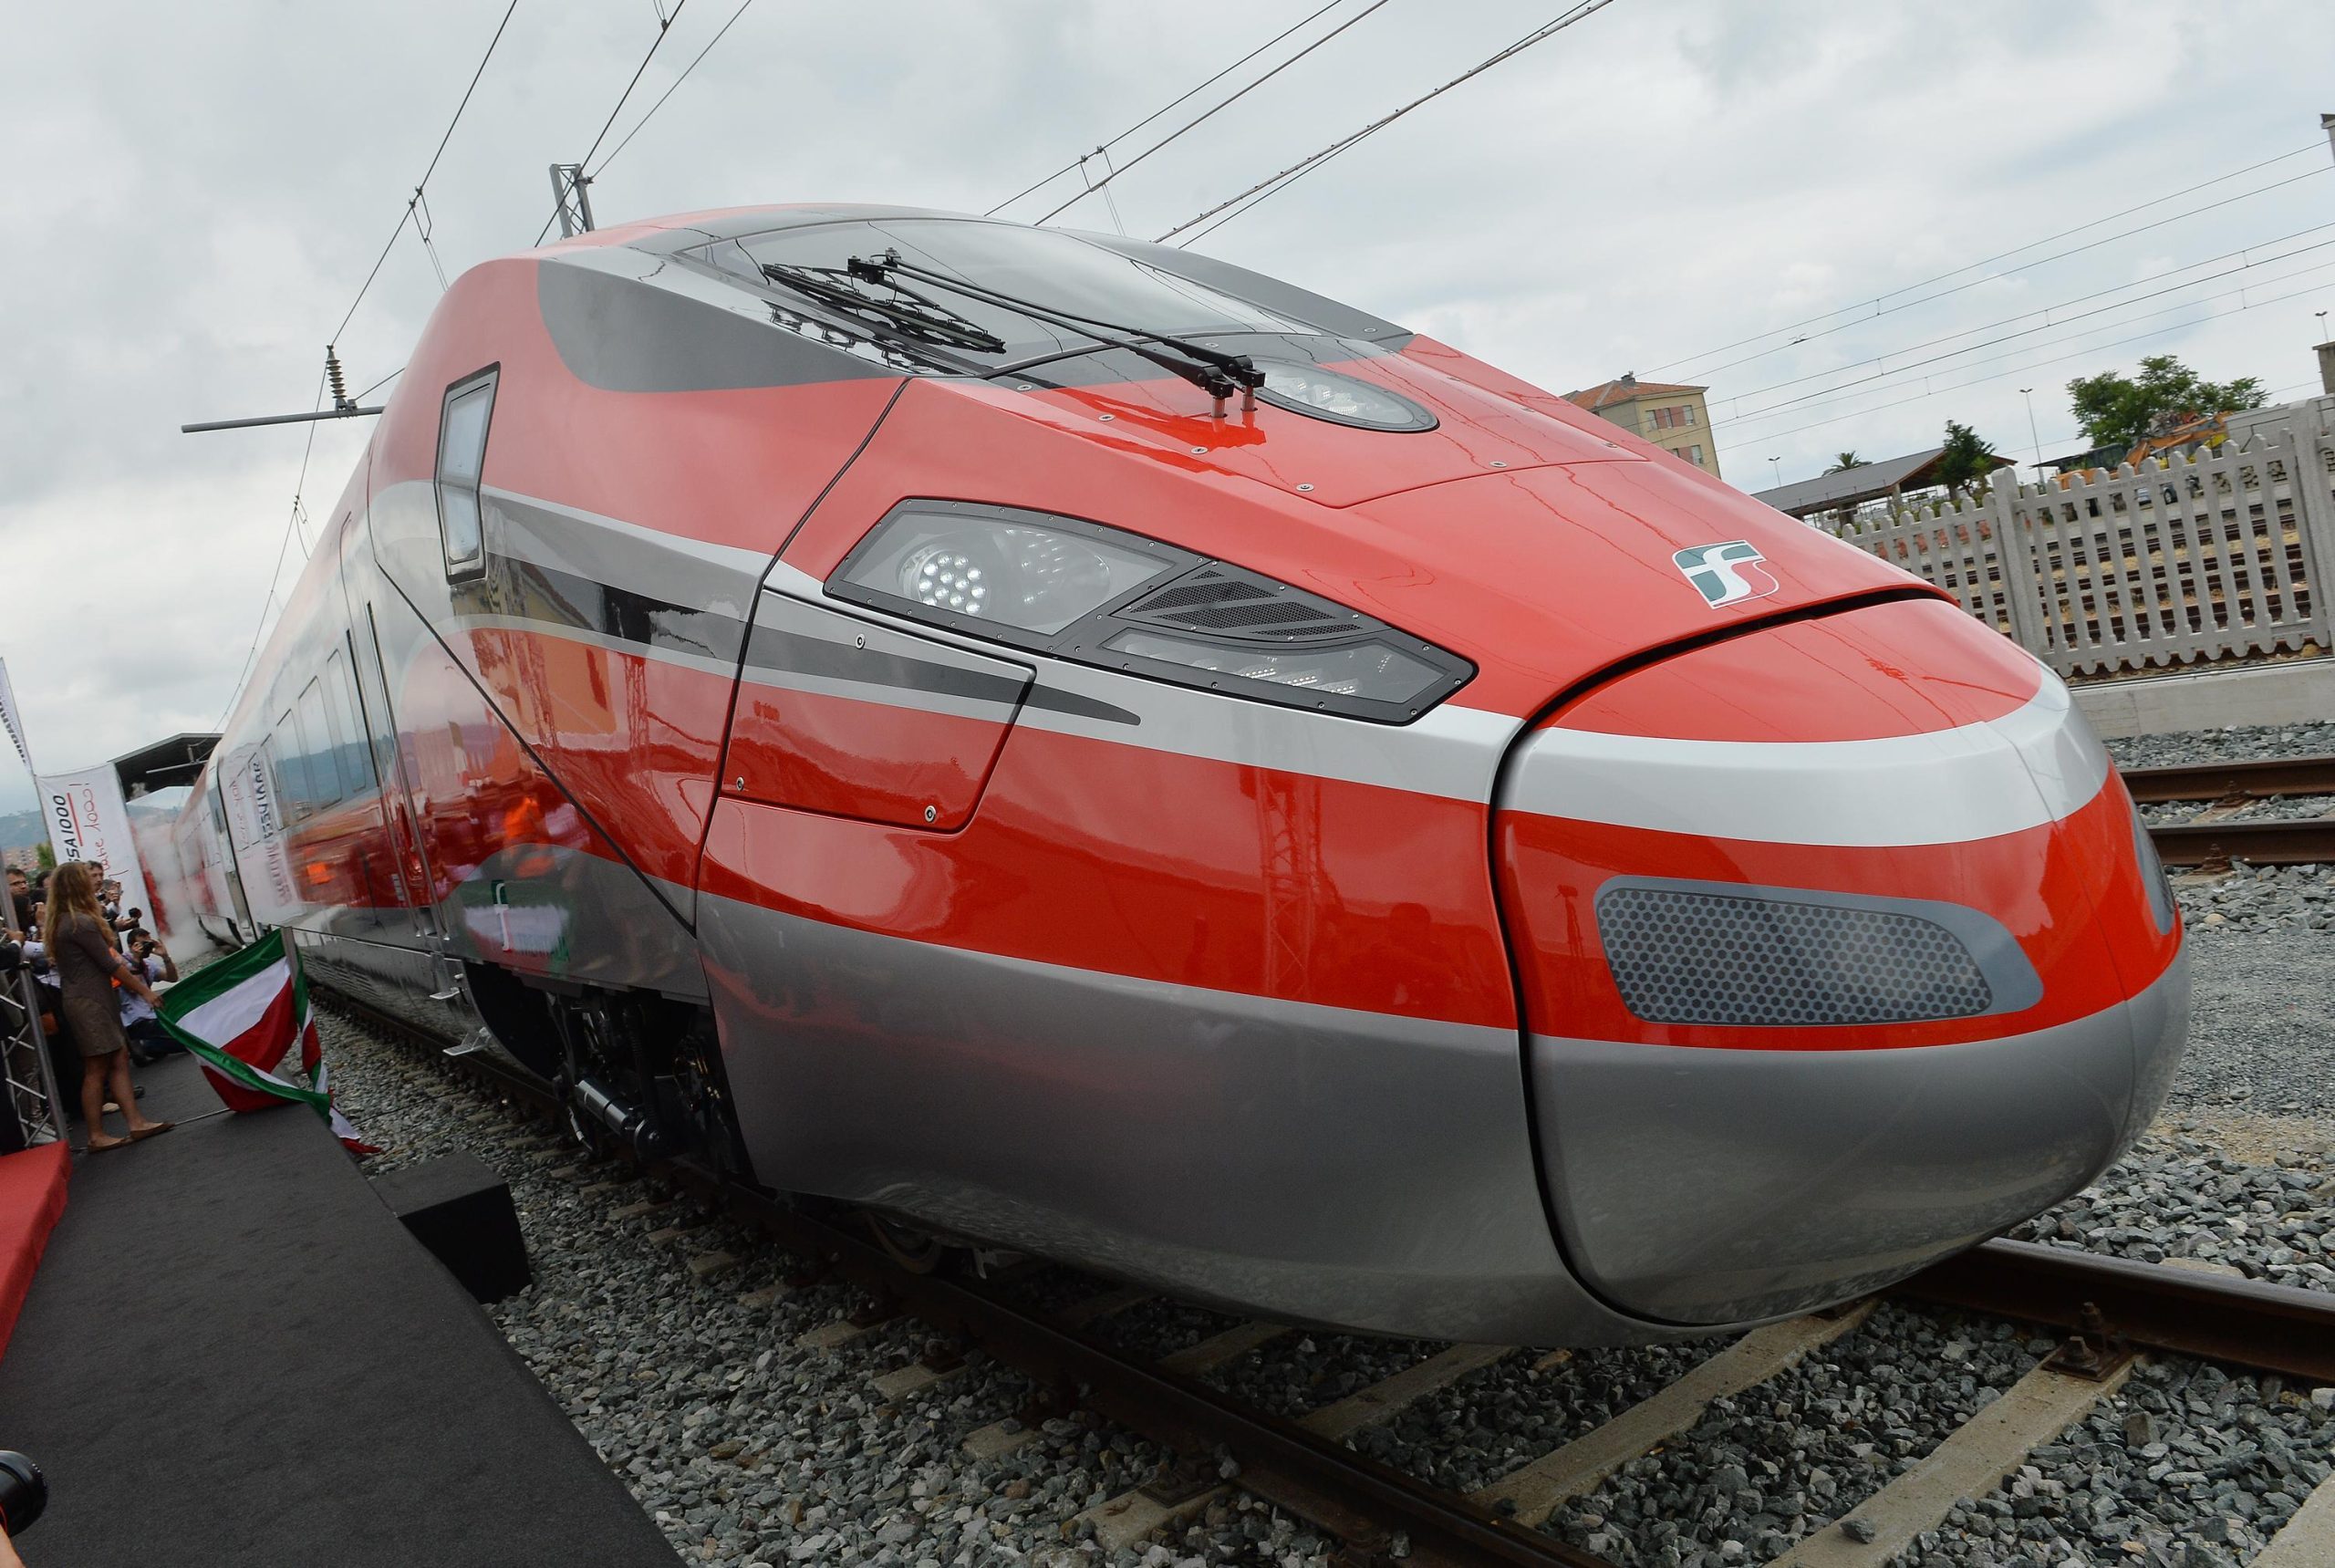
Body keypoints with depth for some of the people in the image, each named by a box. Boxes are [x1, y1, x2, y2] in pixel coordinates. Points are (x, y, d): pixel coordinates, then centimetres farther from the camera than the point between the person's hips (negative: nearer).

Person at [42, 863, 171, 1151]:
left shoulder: (61, 922, 12)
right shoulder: (82, 923, -17)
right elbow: (110, 965, -15)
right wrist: (145, 990, -8)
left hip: (87, 998, 9)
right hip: (89, 1001, -9)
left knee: (119, 1059, 6)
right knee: (96, 1069, -4)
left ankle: (136, 1122, 4)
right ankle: (97, 1137, 1)